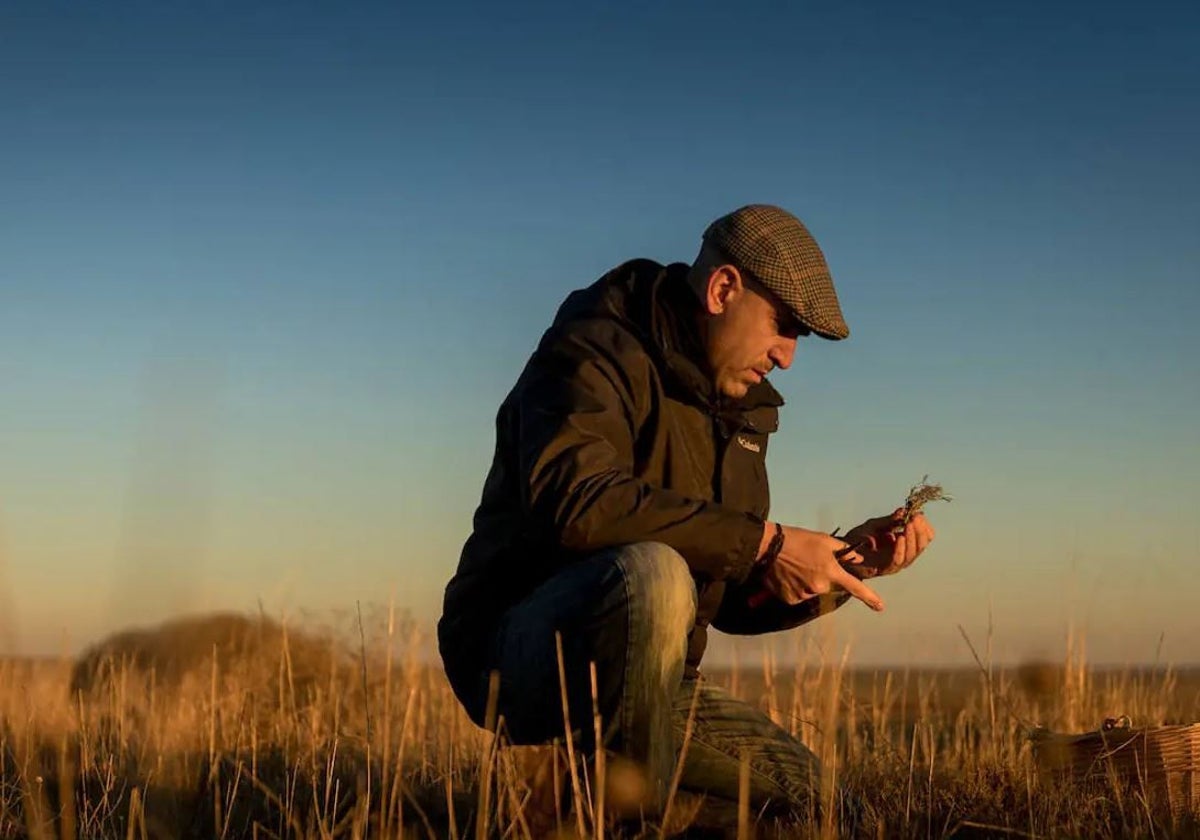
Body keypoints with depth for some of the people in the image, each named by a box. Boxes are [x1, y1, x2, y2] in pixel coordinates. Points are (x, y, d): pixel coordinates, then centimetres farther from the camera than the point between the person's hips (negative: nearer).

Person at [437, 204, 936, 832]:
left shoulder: (737, 411, 15)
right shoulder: (595, 354, -12)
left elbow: (732, 602, 16)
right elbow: (577, 499, -34)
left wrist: (848, 561, 0)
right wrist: (764, 542, -32)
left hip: (631, 675, 9)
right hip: (518, 648, -8)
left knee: (792, 781, -1)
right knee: (651, 572, -36)